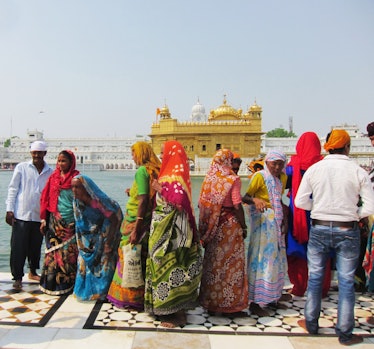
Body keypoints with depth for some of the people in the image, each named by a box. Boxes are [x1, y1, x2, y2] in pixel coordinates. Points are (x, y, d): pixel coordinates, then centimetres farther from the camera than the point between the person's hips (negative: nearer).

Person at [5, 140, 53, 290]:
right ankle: (17, 278, 9)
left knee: (36, 247, 13)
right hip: (21, 215, -2)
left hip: (39, 216, 3)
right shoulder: (21, 167, 2)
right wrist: (9, 210, -5)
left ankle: (33, 272, 31)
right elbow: (12, 189, 2)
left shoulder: (50, 172, 6)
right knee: (18, 248, -1)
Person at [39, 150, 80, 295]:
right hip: (55, 221, 3)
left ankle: (67, 283, 11)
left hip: (71, 222, -3)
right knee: (54, 251, 3)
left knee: (69, 252, 0)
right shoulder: (53, 177, 9)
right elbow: (45, 199, 10)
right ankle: (52, 282, 13)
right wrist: (43, 220, 6)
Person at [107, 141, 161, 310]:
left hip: (137, 220, -8)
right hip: (151, 220, 8)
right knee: (143, 258, 17)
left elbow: (144, 200, -21)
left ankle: (130, 298, 13)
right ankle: (143, 295, 27)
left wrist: (136, 227, -23)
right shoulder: (157, 170, 9)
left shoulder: (141, 171, -13)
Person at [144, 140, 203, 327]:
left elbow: (179, 200, -31)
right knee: (169, 266, 16)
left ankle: (177, 314, 12)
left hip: (171, 230, -10)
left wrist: (160, 189, -19)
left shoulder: (175, 176, -18)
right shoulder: (171, 174, 11)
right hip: (165, 229, 10)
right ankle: (176, 310, 30)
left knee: (170, 266, -1)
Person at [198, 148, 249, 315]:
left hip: (212, 227, 5)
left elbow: (202, 204, 3)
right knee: (231, 264, 6)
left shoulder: (208, 179, 1)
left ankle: (211, 302, 26)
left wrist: (208, 227, 13)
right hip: (230, 225, -5)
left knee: (213, 263, 14)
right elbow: (237, 206, -14)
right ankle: (230, 303, 15)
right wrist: (244, 226, -4)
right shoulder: (232, 179, -11)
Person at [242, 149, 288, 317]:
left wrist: (284, 218, 4)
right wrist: (255, 200, -37)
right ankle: (255, 303, 3)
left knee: (277, 259, 13)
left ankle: (272, 297, 28)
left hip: (276, 221, 8)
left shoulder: (282, 177, 12)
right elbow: (245, 197, -17)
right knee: (262, 259, -6)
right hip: (263, 220, -8)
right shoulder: (259, 176, -11)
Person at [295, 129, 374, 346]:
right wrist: (355, 213, 9)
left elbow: (300, 201, -5)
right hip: (347, 231, -1)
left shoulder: (314, 169, -4)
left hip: (319, 229, 1)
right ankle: (345, 333, 20)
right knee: (346, 282, 10)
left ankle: (311, 323, 28)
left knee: (315, 277, 15)